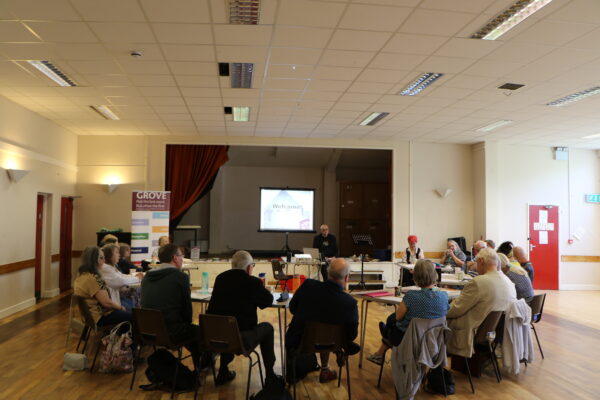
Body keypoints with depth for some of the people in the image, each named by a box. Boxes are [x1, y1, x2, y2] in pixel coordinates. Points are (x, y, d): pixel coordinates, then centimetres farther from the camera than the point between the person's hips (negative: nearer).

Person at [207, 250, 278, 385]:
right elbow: (268, 301, 5)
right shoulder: (253, 282, -12)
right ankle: (270, 375, 29)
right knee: (267, 328, 22)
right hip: (242, 341, -5)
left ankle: (223, 373, 40)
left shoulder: (220, 278, 3)